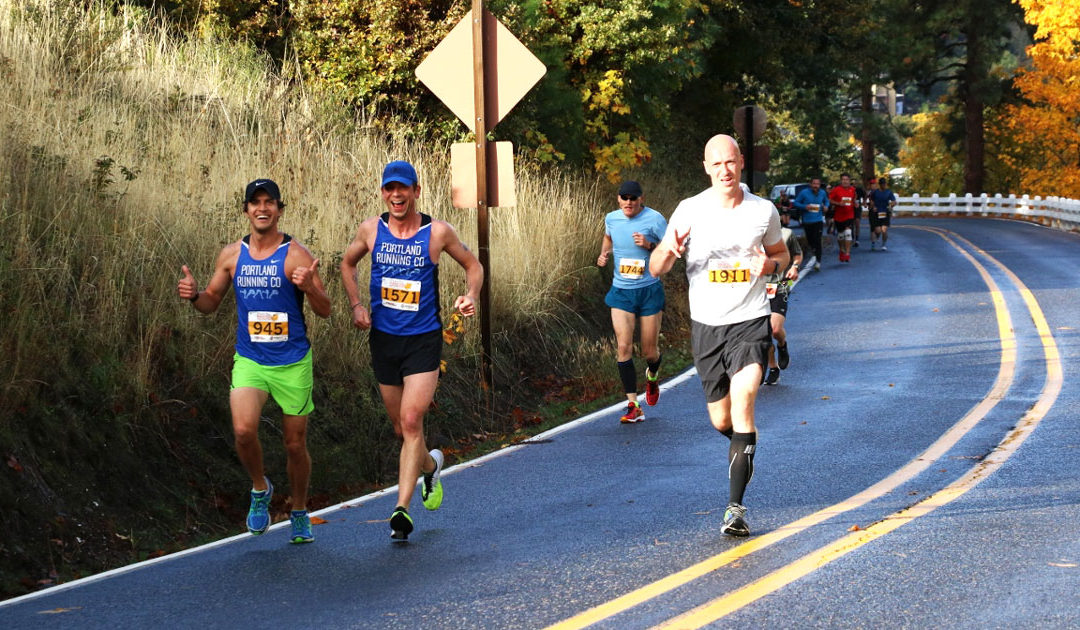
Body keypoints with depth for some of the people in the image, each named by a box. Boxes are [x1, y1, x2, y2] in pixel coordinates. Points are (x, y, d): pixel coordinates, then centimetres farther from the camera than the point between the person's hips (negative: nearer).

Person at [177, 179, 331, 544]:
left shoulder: (296, 255, -7)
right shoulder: (232, 256, 4)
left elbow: (324, 312, -6)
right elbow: (212, 303, 15)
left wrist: (309, 287, -27)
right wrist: (194, 295, -8)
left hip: (293, 363, -2)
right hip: (249, 360, 2)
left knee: (295, 444, 7)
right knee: (243, 430, -21)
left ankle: (299, 513, 29)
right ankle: (260, 488, 7)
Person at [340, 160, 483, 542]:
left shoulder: (438, 232, -7)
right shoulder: (371, 230, 0)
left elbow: (473, 265, 8)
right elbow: (348, 263, 18)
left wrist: (470, 296, -11)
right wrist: (356, 305, 4)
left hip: (424, 339, -3)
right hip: (383, 338, 3)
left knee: (411, 421, -16)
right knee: (401, 428, 12)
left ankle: (402, 509, -14)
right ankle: (430, 465, 45)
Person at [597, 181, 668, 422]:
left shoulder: (654, 219, -9)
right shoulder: (611, 218, 4)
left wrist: (649, 245, -21)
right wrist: (604, 253, 8)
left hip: (649, 290, -3)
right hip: (621, 291, 3)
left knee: (650, 350, 5)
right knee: (623, 347, -11)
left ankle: (652, 376, 43)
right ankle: (633, 406, -8)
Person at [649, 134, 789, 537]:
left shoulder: (764, 211, 0)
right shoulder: (690, 210, -4)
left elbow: (782, 253, 18)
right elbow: (656, 269, -1)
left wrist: (770, 265, -7)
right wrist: (667, 251, -26)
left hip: (750, 322, -2)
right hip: (706, 324, 2)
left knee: (742, 399, -22)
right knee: (721, 421, 10)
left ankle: (736, 507, -22)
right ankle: (745, 452, 48)